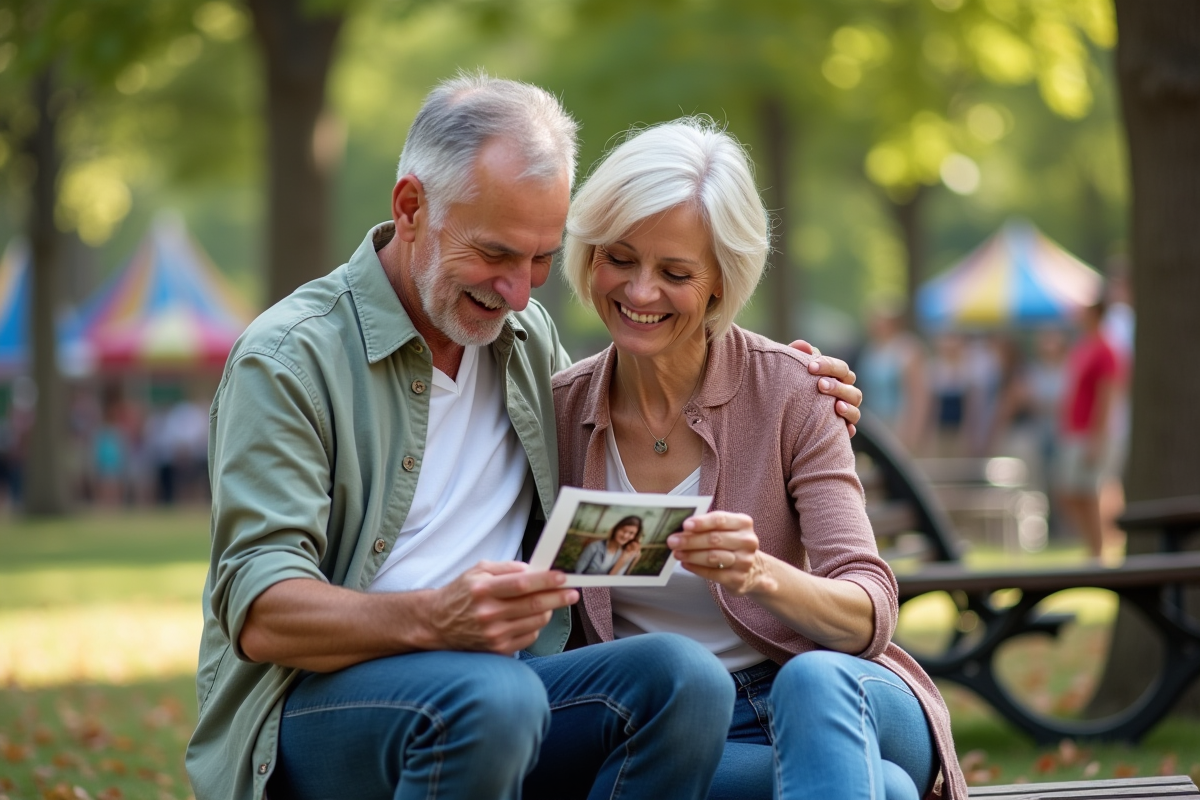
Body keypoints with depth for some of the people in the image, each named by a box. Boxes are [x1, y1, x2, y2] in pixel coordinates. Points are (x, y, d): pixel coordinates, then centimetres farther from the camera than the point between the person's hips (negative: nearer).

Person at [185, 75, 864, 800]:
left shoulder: (527, 336, 16)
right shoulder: (290, 358, -6)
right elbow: (259, 613, -15)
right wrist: (434, 619, -34)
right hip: (313, 704, -6)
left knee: (684, 678, -23)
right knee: (491, 697, -38)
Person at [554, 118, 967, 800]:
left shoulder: (789, 392, -6)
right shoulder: (559, 409, 1)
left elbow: (867, 616, -13)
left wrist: (762, 574, -33)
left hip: (835, 697, 1)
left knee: (811, 679, -39)